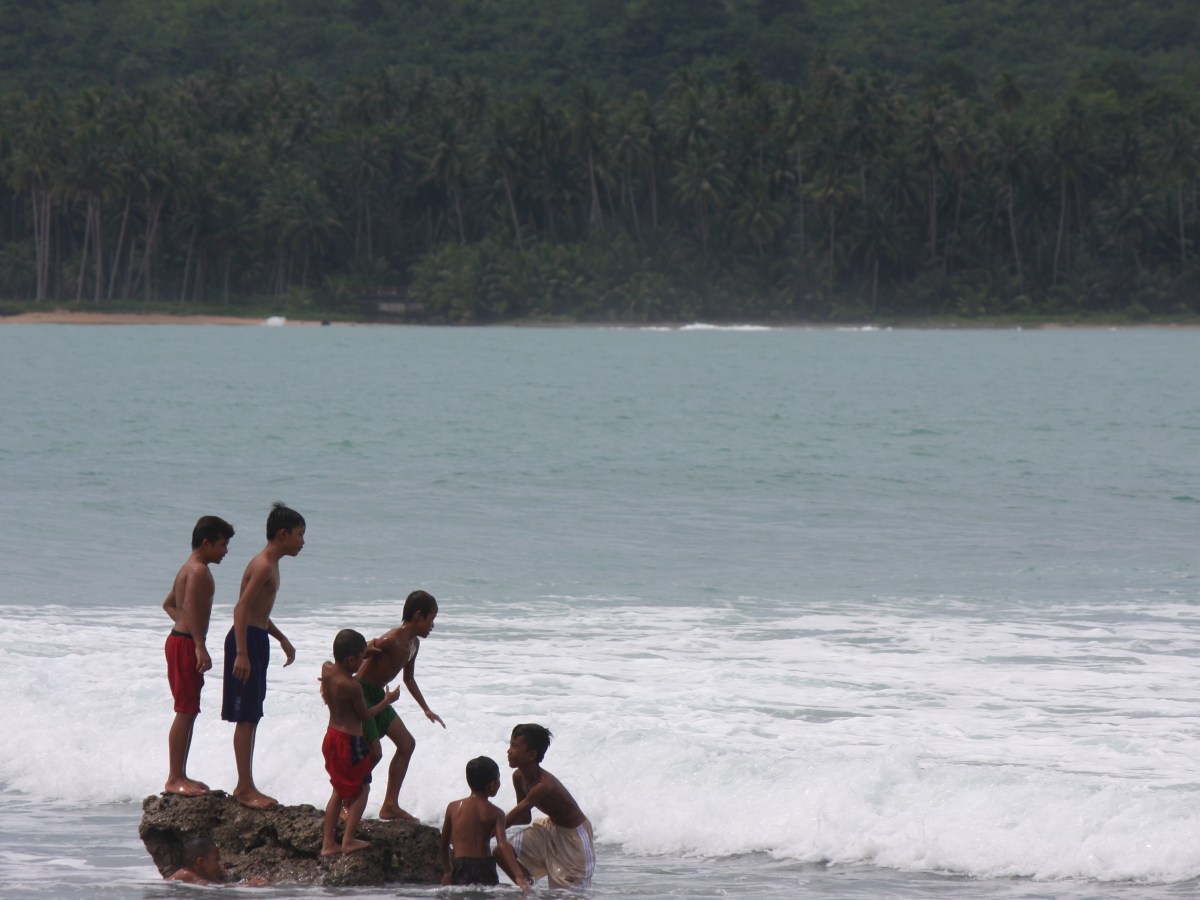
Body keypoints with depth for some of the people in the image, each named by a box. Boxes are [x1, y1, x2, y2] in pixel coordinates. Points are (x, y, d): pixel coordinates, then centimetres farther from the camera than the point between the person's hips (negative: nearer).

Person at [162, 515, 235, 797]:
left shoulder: (188, 569, 18)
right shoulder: (199, 571, -14)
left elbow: (169, 603, 29)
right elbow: (191, 607, -25)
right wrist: (200, 646, -29)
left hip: (180, 639, 11)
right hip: (186, 644, -11)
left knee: (188, 712, 14)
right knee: (185, 712, -9)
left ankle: (179, 776, 18)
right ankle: (174, 780, -9)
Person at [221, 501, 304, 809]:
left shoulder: (271, 565, 16)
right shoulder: (263, 566, -16)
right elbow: (242, 608, -24)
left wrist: (282, 639, 32)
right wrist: (241, 653, -29)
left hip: (257, 639, 10)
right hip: (246, 640, -10)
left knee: (252, 718, 13)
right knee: (246, 718, -7)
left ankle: (246, 786, 18)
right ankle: (245, 788, -5)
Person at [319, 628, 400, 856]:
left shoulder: (327, 669, -4)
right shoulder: (352, 686, -24)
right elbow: (364, 714, -11)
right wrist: (387, 701, 3)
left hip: (332, 736, 8)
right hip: (350, 741, -8)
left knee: (339, 791, 18)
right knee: (361, 788, 9)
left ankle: (328, 842, 16)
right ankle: (348, 840, 6)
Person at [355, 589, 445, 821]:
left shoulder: (413, 644, 8)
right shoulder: (391, 640, -23)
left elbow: (409, 678, 24)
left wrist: (426, 709, 27)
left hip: (377, 696, 10)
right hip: (361, 692, -10)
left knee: (406, 743, 8)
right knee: (373, 752, -13)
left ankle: (390, 806, 13)